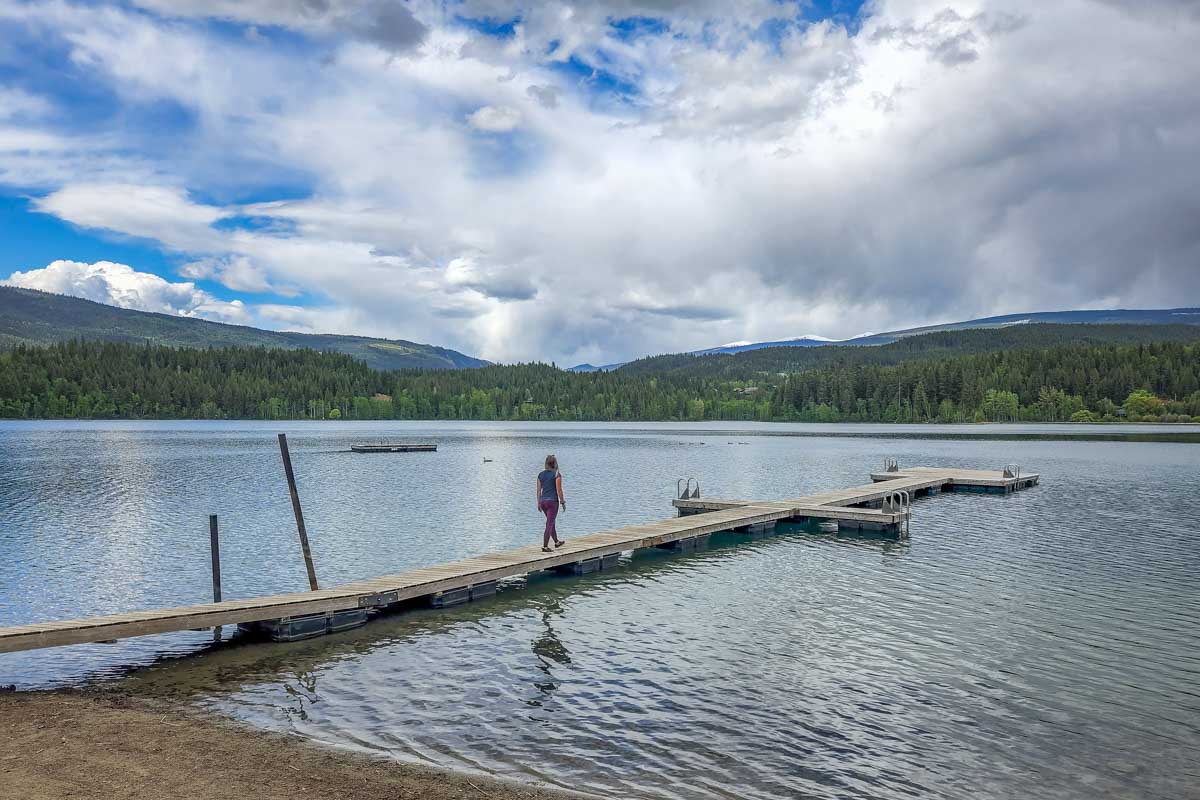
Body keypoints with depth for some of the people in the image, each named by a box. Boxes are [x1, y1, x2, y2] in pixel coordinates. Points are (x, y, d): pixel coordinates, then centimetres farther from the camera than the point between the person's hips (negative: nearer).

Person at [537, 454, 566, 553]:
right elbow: (559, 490, -12)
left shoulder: (540, 474, 6)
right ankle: (545, 546, -5)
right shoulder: (557, 474, -10)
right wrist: (562, 502, -3)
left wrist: (539, 503, 14)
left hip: (543, 501, 6)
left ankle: (557, 542, 35)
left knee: (551, 522, 21)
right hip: (553, 501, -6)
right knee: (549, 524, -2)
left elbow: (539, 490, 8)